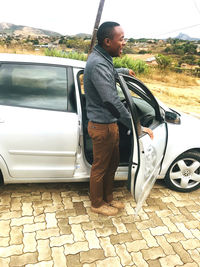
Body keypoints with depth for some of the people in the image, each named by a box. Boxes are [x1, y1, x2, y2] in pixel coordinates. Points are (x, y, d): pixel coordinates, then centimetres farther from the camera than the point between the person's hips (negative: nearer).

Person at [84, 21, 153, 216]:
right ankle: (97, 204, 33)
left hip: (110, 123, 10)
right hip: (102, 126, -10)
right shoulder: (98, 64, -26)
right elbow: (112, 102, -33)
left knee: (112, 163, 22)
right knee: (100, 167, 9)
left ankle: (108, 198, 42)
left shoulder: (102, 59, 7)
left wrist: (124, 71, 41)